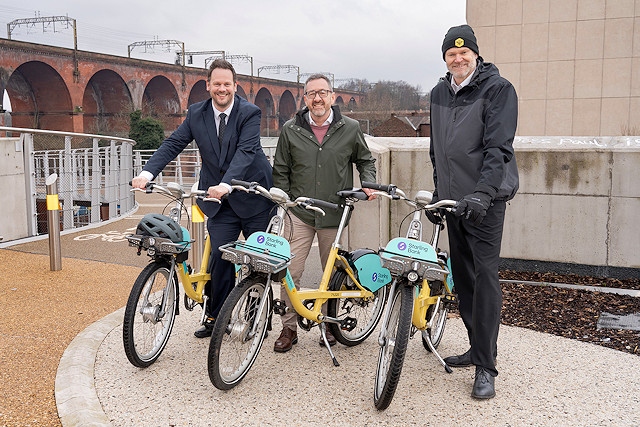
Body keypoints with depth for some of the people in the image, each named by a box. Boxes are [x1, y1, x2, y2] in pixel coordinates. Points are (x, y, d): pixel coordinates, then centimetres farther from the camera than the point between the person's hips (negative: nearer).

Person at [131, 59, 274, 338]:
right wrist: (147, 173, -22)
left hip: (253, 198, -2)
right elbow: (173, 144, -5)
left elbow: (246, 151, -26)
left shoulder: (250, 113, -12)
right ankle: (215, 317, 13)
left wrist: (226, 185, -42)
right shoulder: (196, 113, 1)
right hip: (219, 201, 3)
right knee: (219, 257, -2)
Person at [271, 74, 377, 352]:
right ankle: (289, 328, 9)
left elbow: (365, 160, 18)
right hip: (299, 214, 0)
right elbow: (280, 170, 12)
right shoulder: (291, 130, 5)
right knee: (289, 272, -6)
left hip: (334, 215, 0)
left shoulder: (350, 128, 3)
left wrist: (368, 183, 0)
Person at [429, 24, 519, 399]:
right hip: (453, 199, 7)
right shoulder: (439, 94, 13)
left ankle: (486, 367, -3)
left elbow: (499, 147, -18)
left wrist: (483, 192, -29)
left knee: (485, 276, -9)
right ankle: (478, 347, 25)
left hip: (485, 200, -7)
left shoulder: (497, 89, -7)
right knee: (462, 276, 11)